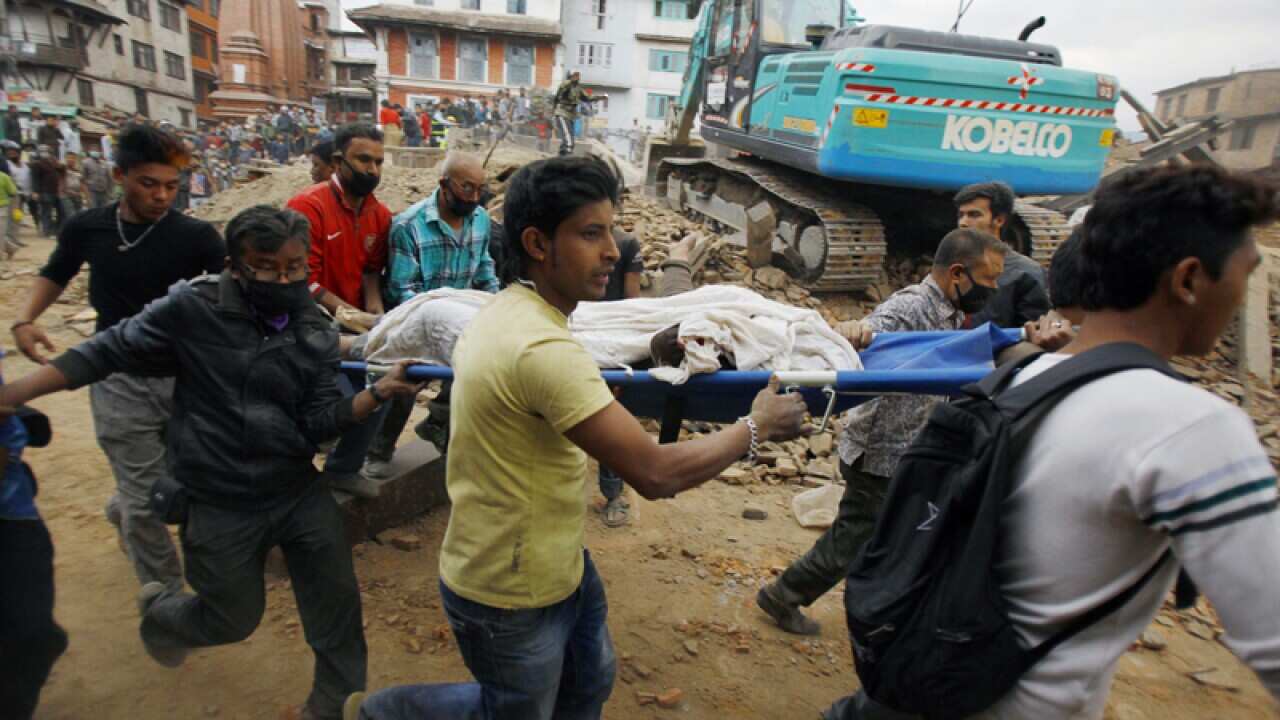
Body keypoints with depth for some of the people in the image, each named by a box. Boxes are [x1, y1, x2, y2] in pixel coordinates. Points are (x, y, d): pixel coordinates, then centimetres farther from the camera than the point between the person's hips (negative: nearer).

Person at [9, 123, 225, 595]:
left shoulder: (196, 236, -9)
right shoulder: (87, 229, -1)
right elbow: (55, 275, 18)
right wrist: (25, 320, 2)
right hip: (121, 380, 0)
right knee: (145, 500, 1)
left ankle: (121, 512, 49)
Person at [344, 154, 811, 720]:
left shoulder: (512, 311, 0)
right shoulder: (543, 348, -33)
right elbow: (655, 475, -32)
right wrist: (756, 427, -16)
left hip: (555, 563, 10)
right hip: (511, 596, -9)